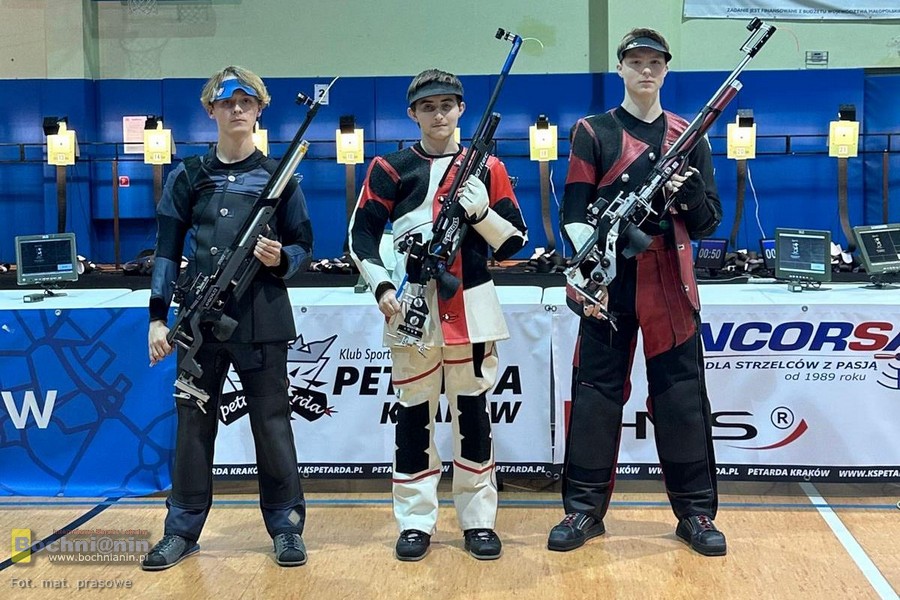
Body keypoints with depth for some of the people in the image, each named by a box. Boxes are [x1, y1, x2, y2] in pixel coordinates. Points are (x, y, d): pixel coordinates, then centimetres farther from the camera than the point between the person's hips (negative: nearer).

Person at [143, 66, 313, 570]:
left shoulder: (278, 175, 7)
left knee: (272, 424, 3)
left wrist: (281, 259, -13)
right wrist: (158, 317, 0)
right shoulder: (187, 178, 9)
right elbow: (168, 251, 7)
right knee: (193, 424, 7)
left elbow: (305, 248, 9)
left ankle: (286, 525, 15)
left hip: (262, 321, -2)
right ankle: (183, 530, 18)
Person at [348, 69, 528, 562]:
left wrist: (481, 212, -12)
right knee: (414, 412, 4)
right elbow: (362, 235, 2)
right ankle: (415, 521, 14)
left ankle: (479, 518, 16)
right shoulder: (389, 168, 6)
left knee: (473, 410, 6)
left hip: (471, 306, 1)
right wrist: (382, 288, -12)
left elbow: (514, 242, 6)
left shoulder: (486, 167, 8)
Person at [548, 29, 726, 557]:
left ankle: (695, 512, 15)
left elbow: (708, 224, 8)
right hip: (608, 283, -1)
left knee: (681, 395, 4)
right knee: (596, 393, 4)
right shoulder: (593, 133, 4)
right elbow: (574, 214, -2)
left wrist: (690, 190, -12)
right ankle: (585, 509, 15)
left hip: (671, 285, 1)